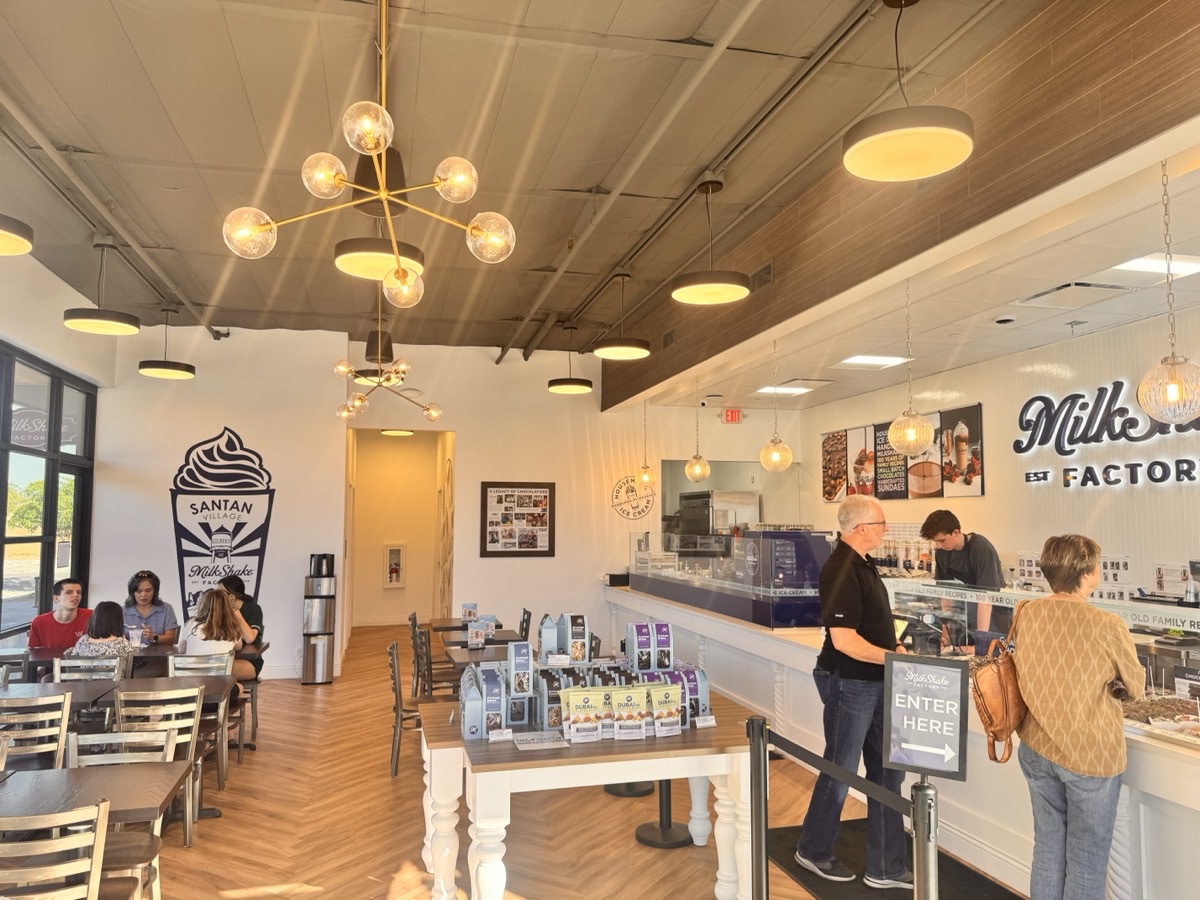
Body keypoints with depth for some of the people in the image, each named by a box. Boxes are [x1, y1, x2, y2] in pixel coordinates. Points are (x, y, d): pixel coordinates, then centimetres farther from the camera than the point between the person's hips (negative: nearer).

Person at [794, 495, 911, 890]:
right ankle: (813, 851, 29)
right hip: (851, 684, -9)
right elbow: (843, 639, -27)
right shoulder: (841, 571, -23)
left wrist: (895, 647, 6)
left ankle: (886, 867, 27)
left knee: (887, 772, 15)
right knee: (840, 771, 8)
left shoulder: (862, 563, 8)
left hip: (876, 684, 9)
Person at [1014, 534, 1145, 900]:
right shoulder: (1107, 626, -20)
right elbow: (1137, 689, -4)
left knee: (1047, 848, 19)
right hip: (1090, 755, -4)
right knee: (1086, 861, 12)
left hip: (1036, 749, 4)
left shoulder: (1027, 613, -7)